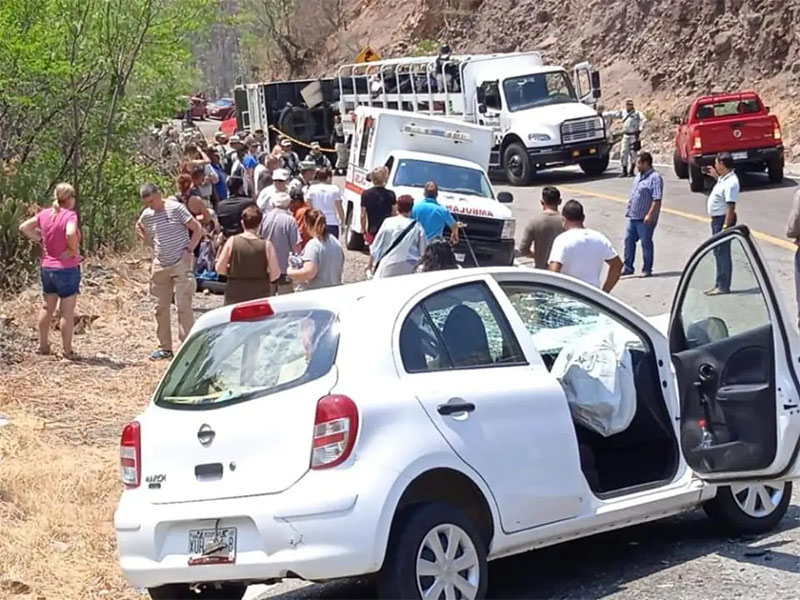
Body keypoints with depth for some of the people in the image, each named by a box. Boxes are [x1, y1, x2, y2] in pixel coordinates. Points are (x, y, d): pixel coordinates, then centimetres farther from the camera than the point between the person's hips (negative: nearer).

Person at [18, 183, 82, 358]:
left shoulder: (45, 214, 3)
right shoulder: (70, 215, -16)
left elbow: (24, 227, 9)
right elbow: (71, 233, -34)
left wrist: (40, 239, 8)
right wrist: (73, 249, -17)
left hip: (46, 268, 6)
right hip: (67, 269, -6)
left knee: (46, 308, 18)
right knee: (67, 311, 2)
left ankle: (43, 345, 26)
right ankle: (67, 350, 6)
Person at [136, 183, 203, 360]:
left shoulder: (176, 208, -11)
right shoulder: (146, 216, 4)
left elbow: (198, 229, -8)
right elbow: (139, 228, 27)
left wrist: (189, 249, -15)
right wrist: (153, 244, 13)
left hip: (180, 264, -6)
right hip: (160, 265, 6)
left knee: (183, 306, -9)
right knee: (161, 307, 8)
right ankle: (165, 347, 18)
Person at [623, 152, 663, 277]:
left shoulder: (655, 178, -15)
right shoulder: (639, 176, 14)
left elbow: (657, 200, -20)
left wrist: (650, 215, -25)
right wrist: (628, 209, 21)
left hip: (645, 219, -9)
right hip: (633, 217, 9)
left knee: (646, 243, 1)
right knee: (629, 240, 10)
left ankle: (647, 270, 11)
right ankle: (628, 268, 18)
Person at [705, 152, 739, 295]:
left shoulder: (730, 182, -22)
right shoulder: (724, 178, 9)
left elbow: (731, 207, -25)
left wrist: (725, 226, -27)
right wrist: (716, 176, 23)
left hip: (723, 219, -11)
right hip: (717, 219, 11)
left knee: (723, 253, -6)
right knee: (718, 252, 16)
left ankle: (723, 287, -2)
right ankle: (720, 284, 25)